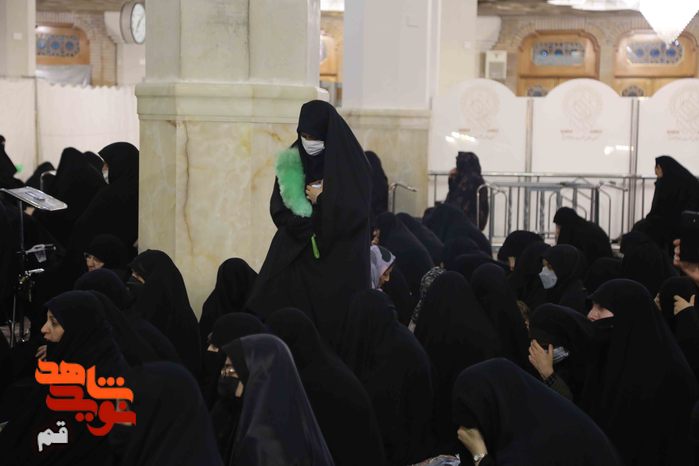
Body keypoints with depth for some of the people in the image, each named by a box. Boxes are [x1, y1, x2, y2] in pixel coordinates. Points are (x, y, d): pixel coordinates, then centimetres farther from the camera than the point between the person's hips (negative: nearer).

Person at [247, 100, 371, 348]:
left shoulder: (349, 163, -7)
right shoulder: (291, 161, 5)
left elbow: (356, 212, -10)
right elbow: (279, 211, 4)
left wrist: (321, 200, -7)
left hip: (338, 260, -4)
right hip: (295, 255, 4)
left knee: (332, 322, -6)